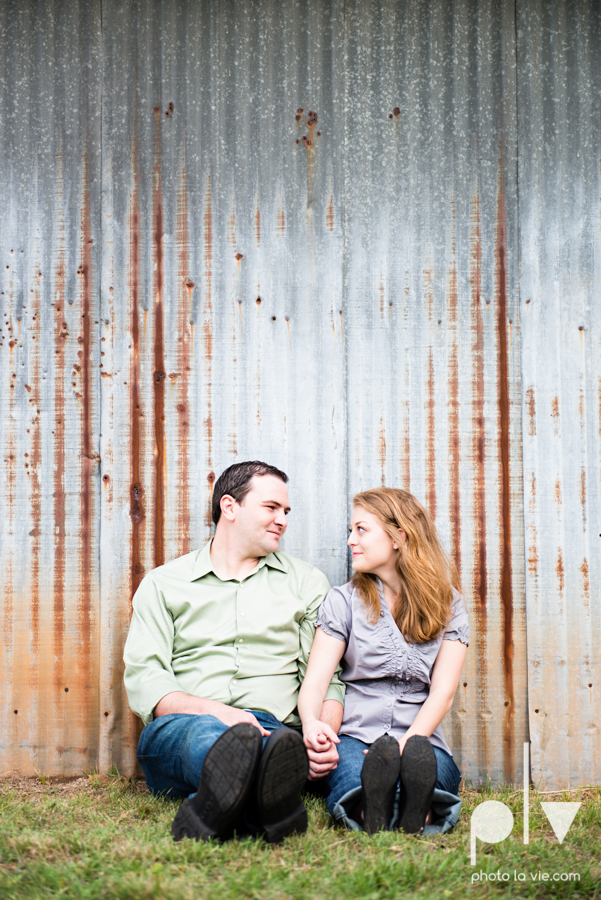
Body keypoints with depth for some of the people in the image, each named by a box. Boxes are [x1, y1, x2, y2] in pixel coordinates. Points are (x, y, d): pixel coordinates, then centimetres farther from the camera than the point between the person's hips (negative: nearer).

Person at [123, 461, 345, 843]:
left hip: (270, 724, 1)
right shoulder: (162, 583, 15)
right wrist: (214, 710, -17)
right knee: (206, 731, -38)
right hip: (178, 726, -1)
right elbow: (143, 679, 3)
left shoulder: (307, 582, 20)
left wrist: (325, 736, -9)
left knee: (275, 739, -37)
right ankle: (263, 803, -70)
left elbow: (324, 678, 14)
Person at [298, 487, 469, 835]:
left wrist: (406, 745, -18)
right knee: (355, 779, -39)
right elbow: (315, 679, 1)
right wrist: (311, 723, -23)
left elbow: (443, 693, 2)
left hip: (422, 739, 0)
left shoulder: (448, 605, 12)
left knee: (423, 760, -40)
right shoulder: (343, 601, 13)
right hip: (354, 737, 0)